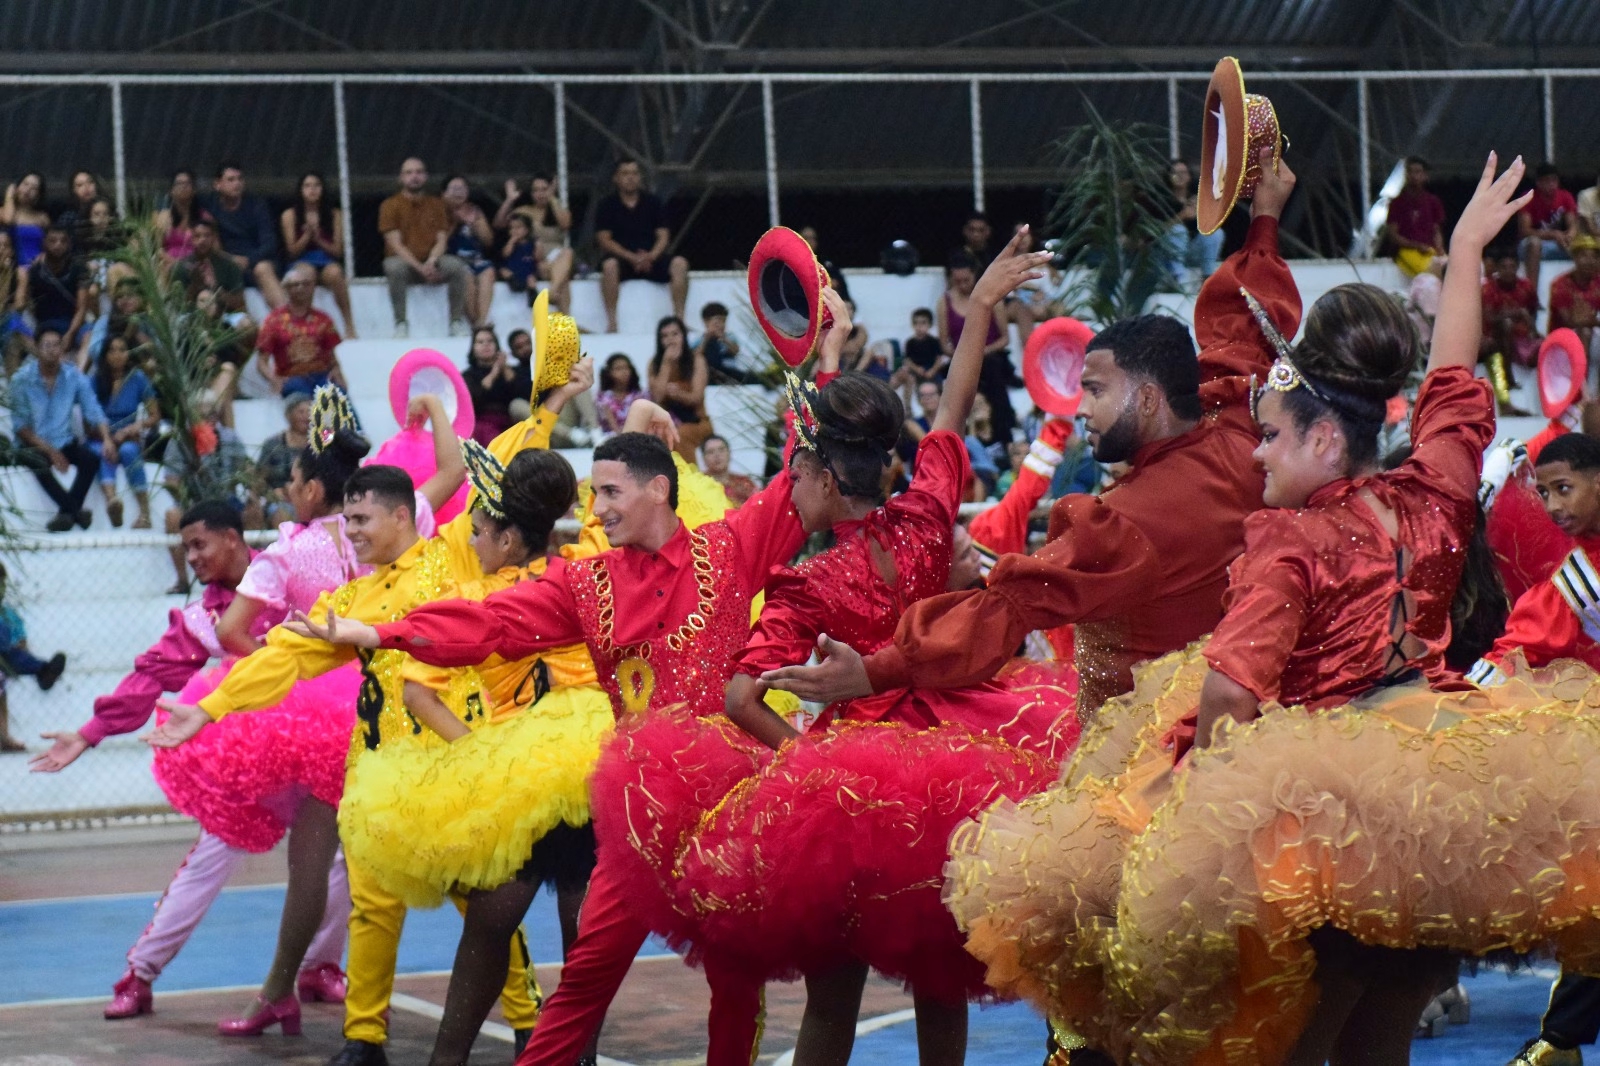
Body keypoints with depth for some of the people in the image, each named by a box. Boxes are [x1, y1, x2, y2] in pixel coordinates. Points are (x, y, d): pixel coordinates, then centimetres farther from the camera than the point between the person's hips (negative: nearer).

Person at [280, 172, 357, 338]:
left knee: (334, 272, -36)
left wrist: (318, 239, -10)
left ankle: (349, 324, -31)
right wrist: (308, 233, -11)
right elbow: (293, 251, 4)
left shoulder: (335, 215, 9)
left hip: (328, 263, 1)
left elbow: (338, 250, 6)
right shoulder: (290, 215, 6)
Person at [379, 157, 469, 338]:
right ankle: (400, 323, -29)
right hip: (405, 262, -3)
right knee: (395, 267, -38)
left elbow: (441, 240, 3)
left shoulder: (437, 205, 11)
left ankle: (457, 322, -18)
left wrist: (430, 263, -19)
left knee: (457, 266, -28)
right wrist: (419, 267, -23)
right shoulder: (390, 205, 0)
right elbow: (395, 244, -9)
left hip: (431, 264, 3)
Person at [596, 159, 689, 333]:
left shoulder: (653, 202, 10)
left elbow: (663, 235, 5)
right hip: (622, 260, -2)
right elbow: (604, 239, -5)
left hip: (650, 258, 2)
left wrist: (651, 256, -17)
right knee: (609, 265, -37)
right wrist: (632, 258, -19)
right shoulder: (607, 206, 3)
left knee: (679, 263, -25)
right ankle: (611, 323, -33)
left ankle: (679, 318, -22)